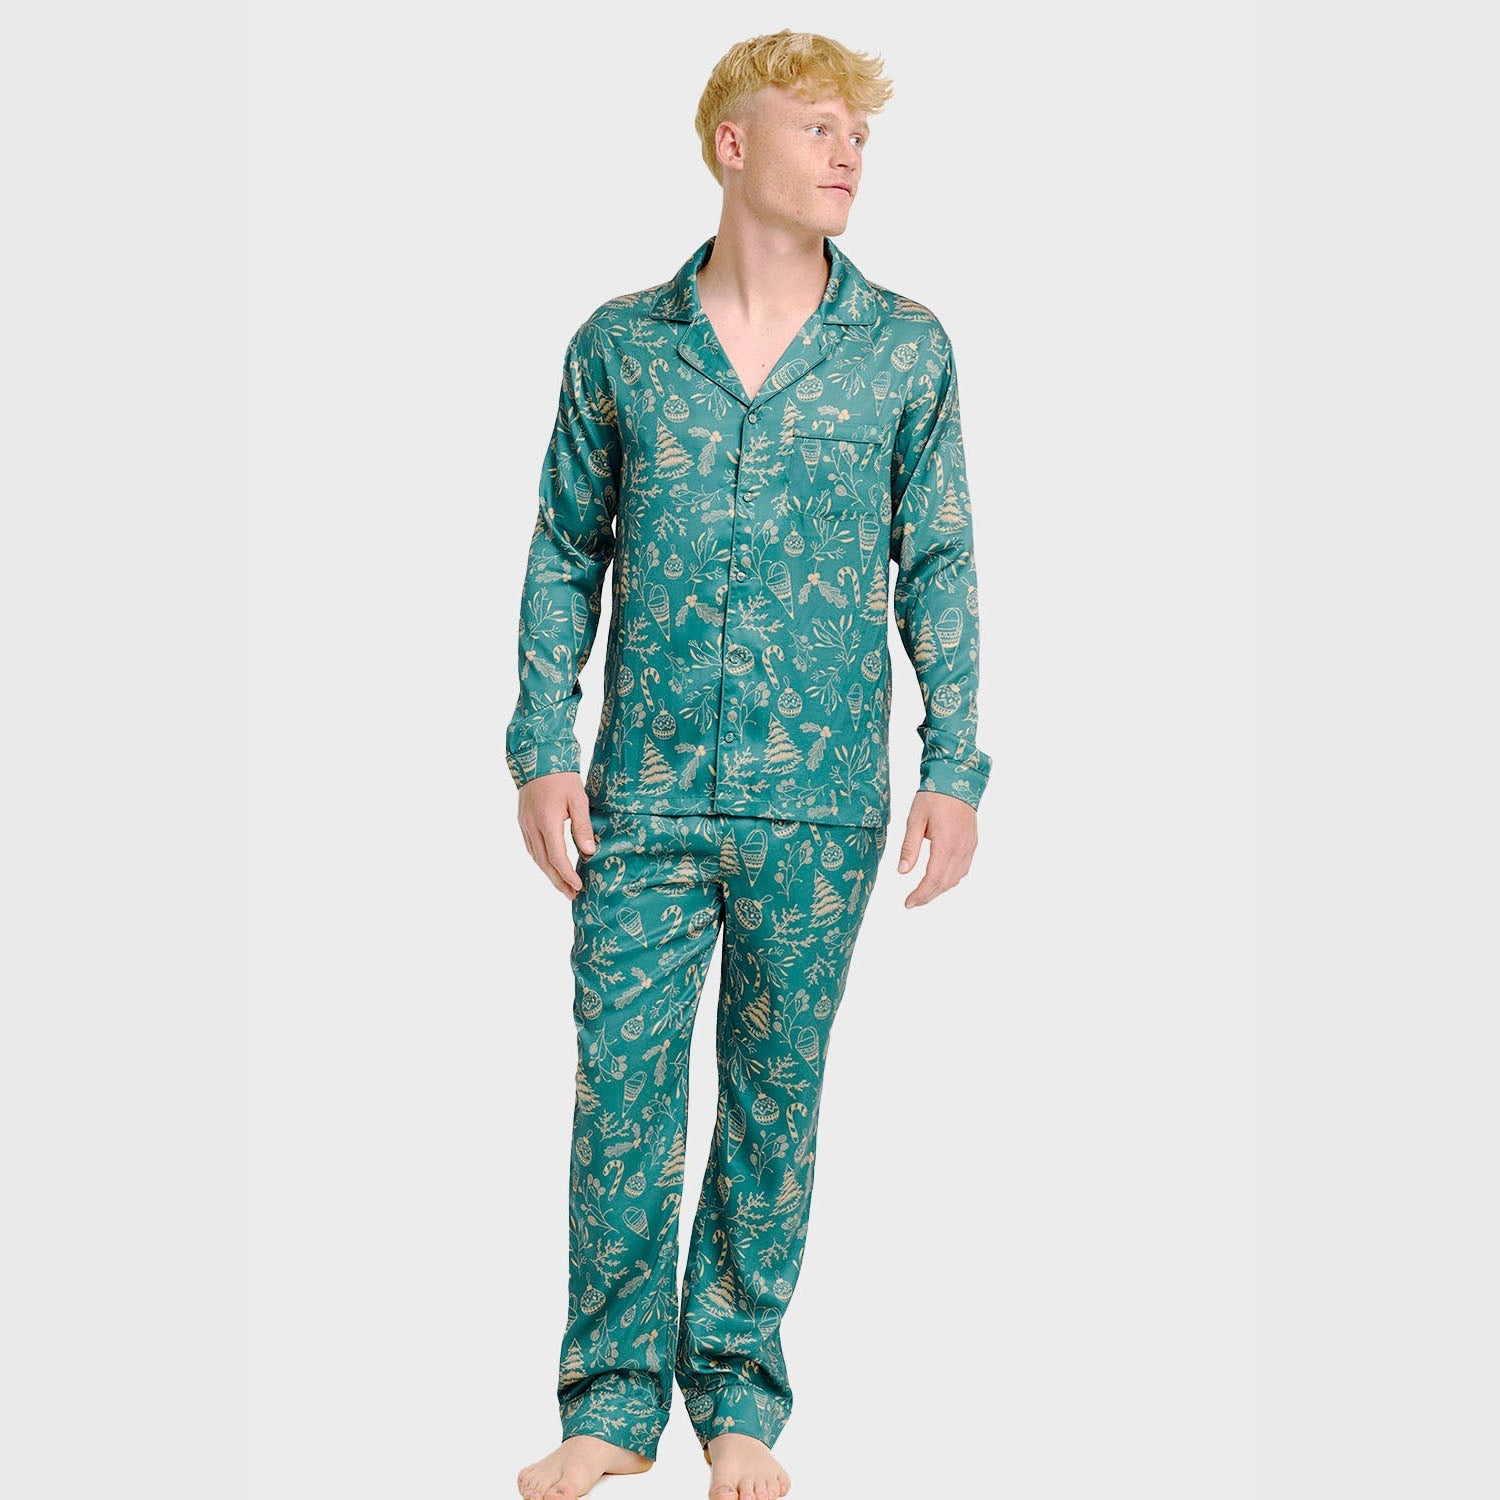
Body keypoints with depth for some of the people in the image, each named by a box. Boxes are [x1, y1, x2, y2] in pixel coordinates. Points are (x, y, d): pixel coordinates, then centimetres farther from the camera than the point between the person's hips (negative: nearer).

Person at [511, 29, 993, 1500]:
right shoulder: (618, 345, 4)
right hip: (646, 787, 0)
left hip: (819, 799, 0)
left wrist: (953, 768, 0)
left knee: (774, 1093, 7)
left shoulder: (907, 348, 3)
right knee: (621, 1088, 1)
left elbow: (939, 566, 6)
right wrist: (541, 751, 1)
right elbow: (563, 554, 8)